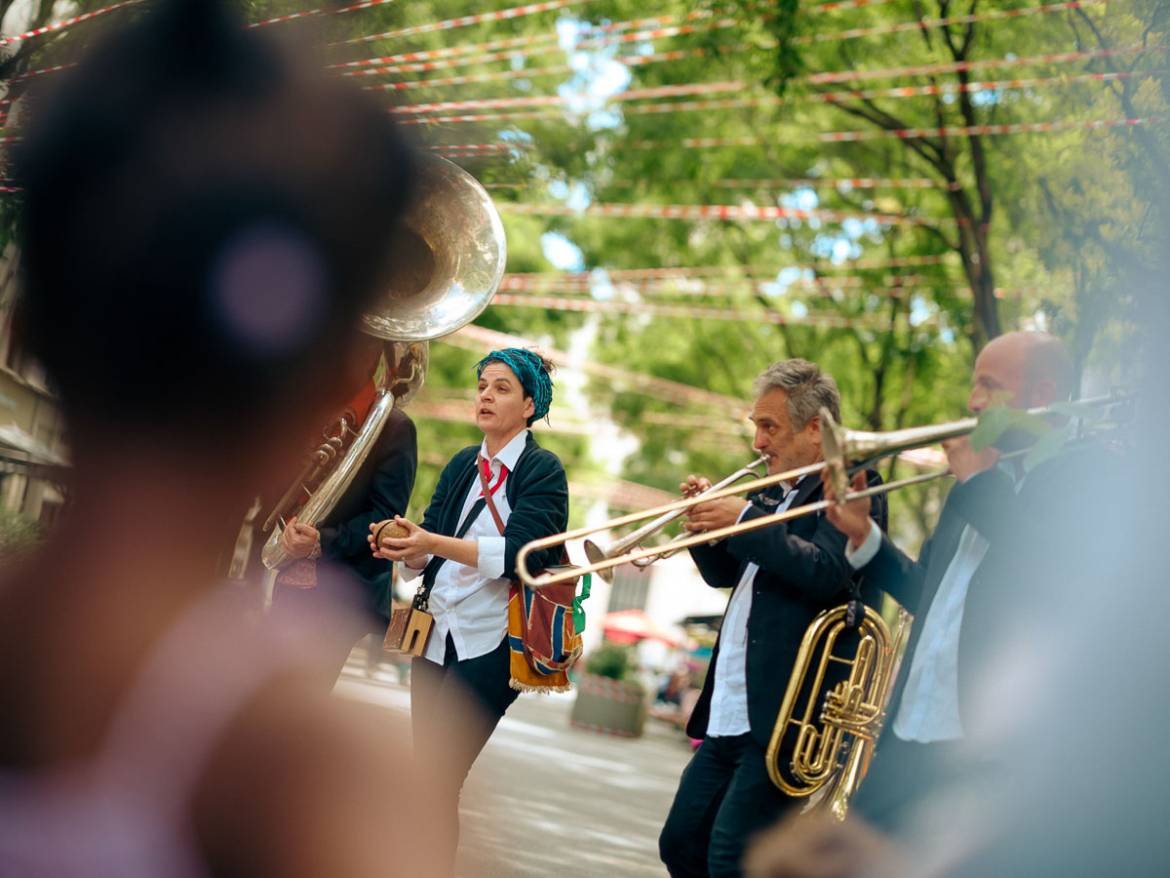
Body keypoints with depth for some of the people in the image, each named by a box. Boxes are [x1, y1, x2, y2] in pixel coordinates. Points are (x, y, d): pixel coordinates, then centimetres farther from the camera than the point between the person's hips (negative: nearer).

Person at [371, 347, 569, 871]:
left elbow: (518, 552, -20)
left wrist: (434, 543, -29)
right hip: (437, 636, 6)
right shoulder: (462, 465, 13)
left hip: (490, 645, -6)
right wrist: (405, 548, -15)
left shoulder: (542, 471, -5)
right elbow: (427, 556, 8)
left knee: (441, 782, -9)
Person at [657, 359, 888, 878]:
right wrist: (708, 518, 4)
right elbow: (724, 573, 23)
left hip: (784, 718, -9)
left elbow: (824, 572, -23)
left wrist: (744, 518, -20)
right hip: (729, 714, 9)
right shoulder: (779, 493, 19)